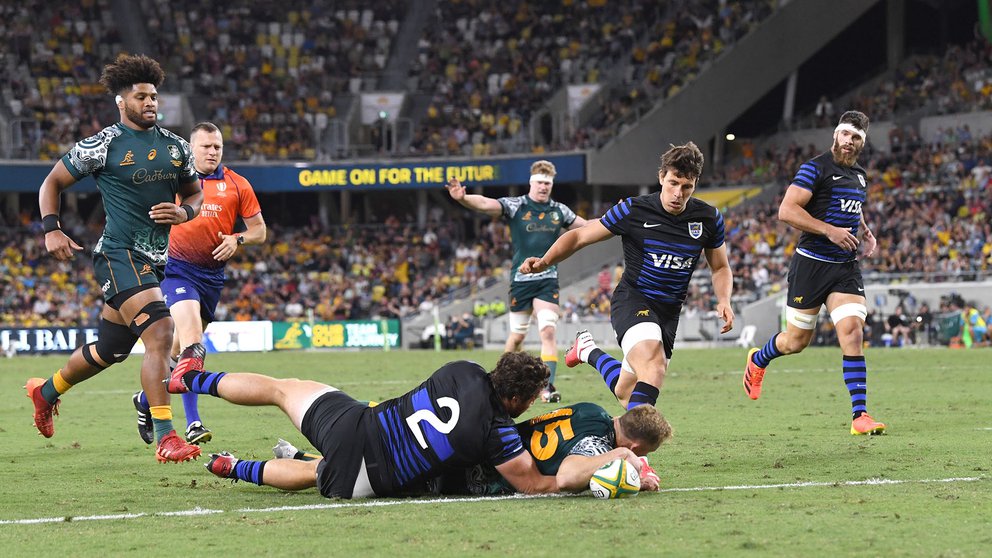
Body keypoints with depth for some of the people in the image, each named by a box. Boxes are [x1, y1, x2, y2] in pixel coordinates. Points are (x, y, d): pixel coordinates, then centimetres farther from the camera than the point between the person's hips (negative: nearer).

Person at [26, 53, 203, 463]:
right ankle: (166, 437, -23)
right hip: (119, 255, -7)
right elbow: (52, 183, 3)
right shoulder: (104, 145, -6)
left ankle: (46, 391, 44)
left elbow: (194, 193, 22)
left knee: (110, 350, 18)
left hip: (155, 260, 7)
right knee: (160, 333, -23)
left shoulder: (175, 146, 11)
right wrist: (51, 229, -10)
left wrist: (185, 212, -1)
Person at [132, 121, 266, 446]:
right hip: (178, 269, -4)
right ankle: (193, 424, -28)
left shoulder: (237, 185, 5)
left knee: (183, 346, 13)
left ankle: (146, 400, 38)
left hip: (213, 273, 4)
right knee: (191, 338, -23)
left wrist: (237, 239, -11)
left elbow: (259, 230, 8)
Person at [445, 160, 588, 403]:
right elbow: (485, 204, -22)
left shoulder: (559, 210, 6)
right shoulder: (515, 205, -6)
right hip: (521, 280, -2)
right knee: (517, 336, 8)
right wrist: (463, 198, -41)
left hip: (548, 280, 2)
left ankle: (547, 387, -14)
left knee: (548, 332, -13)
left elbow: (585, 226, 20)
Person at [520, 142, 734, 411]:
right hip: (632, 299, -4)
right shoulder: (633, 211, -12)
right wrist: (545, 261, -21)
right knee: (653, 364, -34)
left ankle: (588, 351, 42)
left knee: (626, 393, 12)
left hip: (669, 312, 5)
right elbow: (580, 236, -5)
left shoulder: (709, 219, -3)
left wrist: (724, 301, -9)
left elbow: (720, 268, 12)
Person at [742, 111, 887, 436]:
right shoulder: (816, 168, -11)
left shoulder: (859, 176, 13)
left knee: (852, 334, -12)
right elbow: (786, 211, -19)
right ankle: (758, 360, 40)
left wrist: (865, 232, 14)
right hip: (812, 264, -5)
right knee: (796, 341, 6)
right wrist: (829, 230, -24)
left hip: (846, 268, 5)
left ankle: (860, 416, -13)